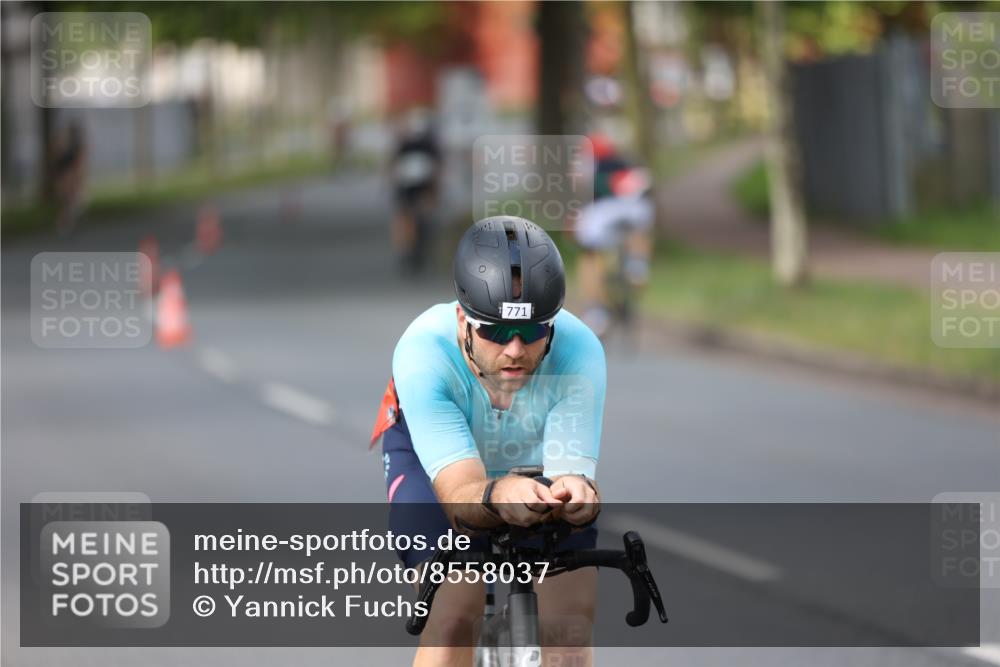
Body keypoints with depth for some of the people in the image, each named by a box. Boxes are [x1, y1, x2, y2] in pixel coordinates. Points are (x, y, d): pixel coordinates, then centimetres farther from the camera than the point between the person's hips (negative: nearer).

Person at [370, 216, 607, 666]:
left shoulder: (579, 351, -35)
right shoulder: (423, 352, -38)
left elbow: (572, 471, -39)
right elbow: (459, 493, -44)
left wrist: (575, 493, -64)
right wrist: (496, 496, -69)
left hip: (540, 465, 2)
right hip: (431, 458, -2)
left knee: (572, 618, -17)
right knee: (456, 608, -26)